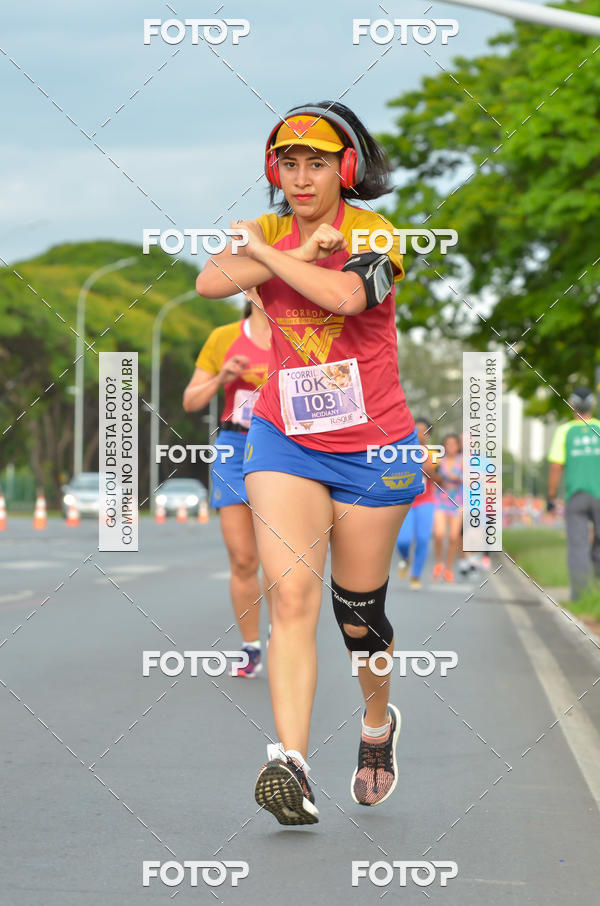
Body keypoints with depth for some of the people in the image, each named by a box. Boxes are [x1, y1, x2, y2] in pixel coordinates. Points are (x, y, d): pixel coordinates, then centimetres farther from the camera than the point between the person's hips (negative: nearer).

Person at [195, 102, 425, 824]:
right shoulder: (271, 230, 4)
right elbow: (209, 281, -16)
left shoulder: (373, 235, -8)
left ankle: (378, 724, 37)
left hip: (372, 447, -2)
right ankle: (290, 764, -24)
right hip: (284, 438, 2)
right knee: (292, 594, -17)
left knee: (358, 613, 7)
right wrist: (301, 251, -21)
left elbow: (344, 294, -30)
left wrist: (262, 250, -19)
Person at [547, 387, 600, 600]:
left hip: (575, 496, -1)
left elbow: (555, 468, -3)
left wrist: (551, 498, 6)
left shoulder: (564, 431, 0)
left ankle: (579, 588, -19)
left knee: (577, 544, -3)